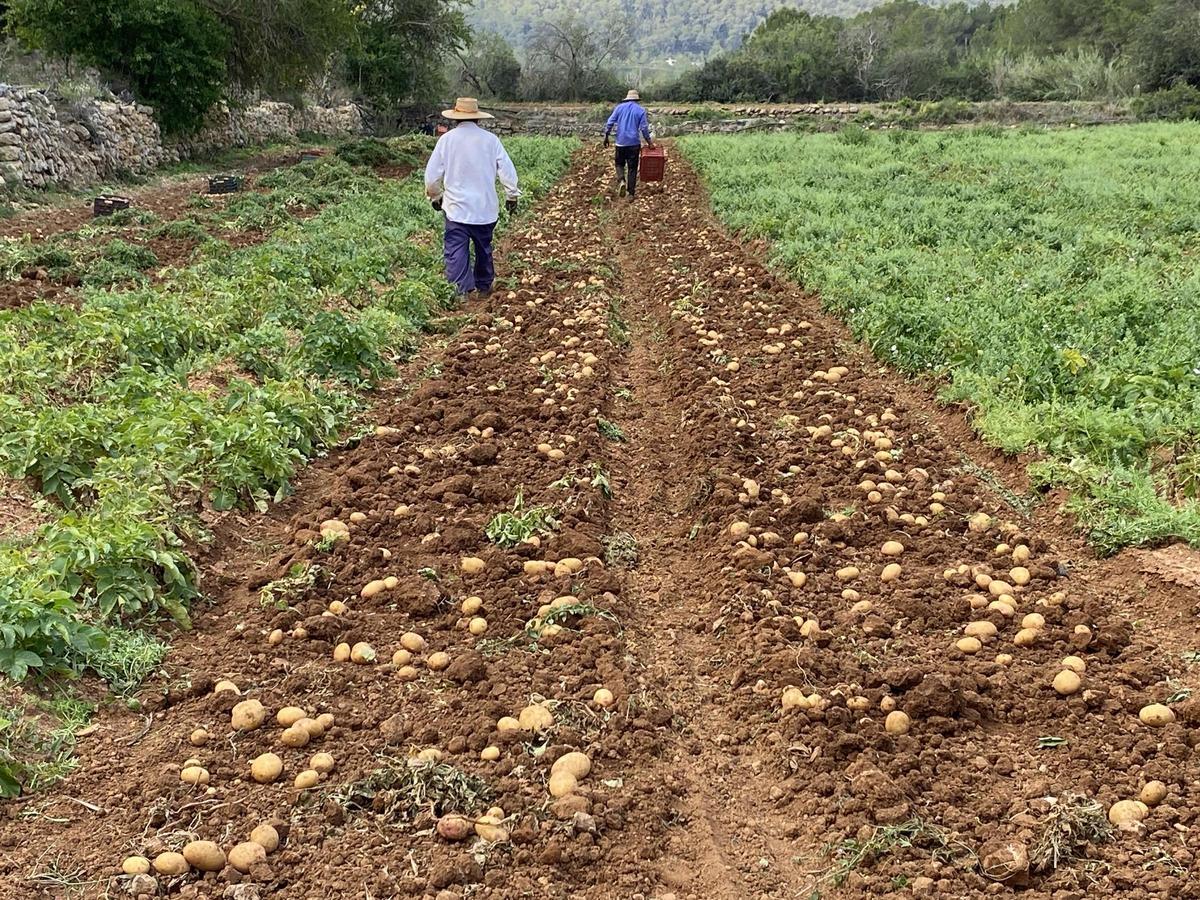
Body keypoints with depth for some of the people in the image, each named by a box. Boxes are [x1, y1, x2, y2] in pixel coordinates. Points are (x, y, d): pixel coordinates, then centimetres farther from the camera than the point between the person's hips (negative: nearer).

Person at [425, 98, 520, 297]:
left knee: (456, 251, -3)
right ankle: (484, 285, 32)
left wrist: (435, 196, 17)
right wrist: (512, 195, 11)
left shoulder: (447, 139, -5)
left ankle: (461, 290, -14)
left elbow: (432, 174, 0)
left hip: (456, 208, -2)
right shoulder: (490, 139, -5)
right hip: (485, 208, 2)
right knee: (484, 249, 19)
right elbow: (507, 170, -3)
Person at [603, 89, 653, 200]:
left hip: (621, 142, 1)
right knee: (632, 168, 6)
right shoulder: (640, 110, 0)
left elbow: (610, 122, -1)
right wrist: (649, 142, 7)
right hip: (634, 143, -1)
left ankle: (621, 181, -12)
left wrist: (606, 136, 6)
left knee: (620, 164, 17)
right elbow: (644, 128, -3)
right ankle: (631, 194, 5)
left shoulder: (620, 107, 3)